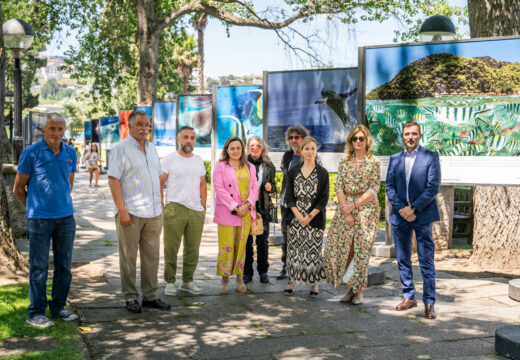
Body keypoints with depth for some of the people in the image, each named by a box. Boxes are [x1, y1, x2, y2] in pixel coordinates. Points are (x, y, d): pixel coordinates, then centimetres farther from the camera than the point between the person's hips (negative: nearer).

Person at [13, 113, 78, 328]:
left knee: (64, 266, 10)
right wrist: (33, 208, 7)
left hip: (66, 217, 5)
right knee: (39, 267, -1)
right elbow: (18, 188, 1)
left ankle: (58, 307, 22)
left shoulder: (70, 153, 7)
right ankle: (36, 313, 8)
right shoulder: (31, 153, -6)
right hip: (40, 219, -5)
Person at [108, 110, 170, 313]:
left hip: (153, 213, 7)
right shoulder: (121, 148, -6)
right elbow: (113, 180, -12)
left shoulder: (152, 148, 15)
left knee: (152, 255, 9)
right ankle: (130, 298, 10)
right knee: (129, 256, 2)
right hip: (130, 212, -6)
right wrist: (121, 210, -18)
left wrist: (159, 205, 15)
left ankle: (150, 296, 18)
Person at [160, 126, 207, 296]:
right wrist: (161, 208, -10)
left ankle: (187, 281, 20)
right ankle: (170, 282, 11)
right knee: (171, 248, 0)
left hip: (196, 211, 5)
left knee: (193, 249, 9)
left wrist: (203, 206, 12)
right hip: (174, 210, -5)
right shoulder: (169, 159, -2)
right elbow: (159, 184, -4)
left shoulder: (199, 160, 14)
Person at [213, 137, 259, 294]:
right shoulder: (220, 166, 3)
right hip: (226, 212, -3)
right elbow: (220, 189, -5)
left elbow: (254, 188, 10)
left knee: (241, 245, 5)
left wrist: (247, 204, -8)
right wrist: (235, 207, -12)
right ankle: (225, 278, 4)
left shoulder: (250, 167, 15)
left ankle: (239, 277, 12)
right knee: (226, 245, -5)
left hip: (246, 212, 3)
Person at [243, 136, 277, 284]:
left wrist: (270, 187, -5)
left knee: (263, 240, 2)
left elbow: (273, 186, 17)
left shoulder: (269, 166, 9)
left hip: (263, 206, 1)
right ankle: (247, 272, 12)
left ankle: (263, 271, 13)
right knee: (246, 240, 2)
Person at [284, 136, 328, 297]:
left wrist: (310, 216, -12)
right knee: (293, 249, 5)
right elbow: (289, 196, 4)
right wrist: (298, 215, -10)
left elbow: (324, 198, -3)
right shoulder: (293, 172, 8)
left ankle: (314, 284, 10)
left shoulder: (322, 173, 1)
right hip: (295, 218, 2)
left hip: (315, 218, -2)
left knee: (314, 250, -1)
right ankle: (292, 281, 15)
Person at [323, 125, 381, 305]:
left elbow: (374, 189, -6)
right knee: (341, 246, -1)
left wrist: (354, 206, -13)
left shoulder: (374, 162, 1)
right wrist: (345, 210, -8)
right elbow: (339, 187, 4)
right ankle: (350, 288, 12)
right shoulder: (344, 162, 10)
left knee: (361, 248, -3)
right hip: (345, 208, 3)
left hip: (366, 208, -3)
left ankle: (358, 290, 7)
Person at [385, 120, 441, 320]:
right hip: (400, 215, 4)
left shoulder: (430, 157, 0)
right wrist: (401, 209, -7)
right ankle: (409, 297, 22)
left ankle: (429, 303, 2)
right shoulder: (395, 159, 11)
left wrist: (413, 208, -13)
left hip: (422, 216, -4)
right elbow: (389, 187, 7)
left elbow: (433, 187, -7)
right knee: (403, 259, 11)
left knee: (426, 261, -4)